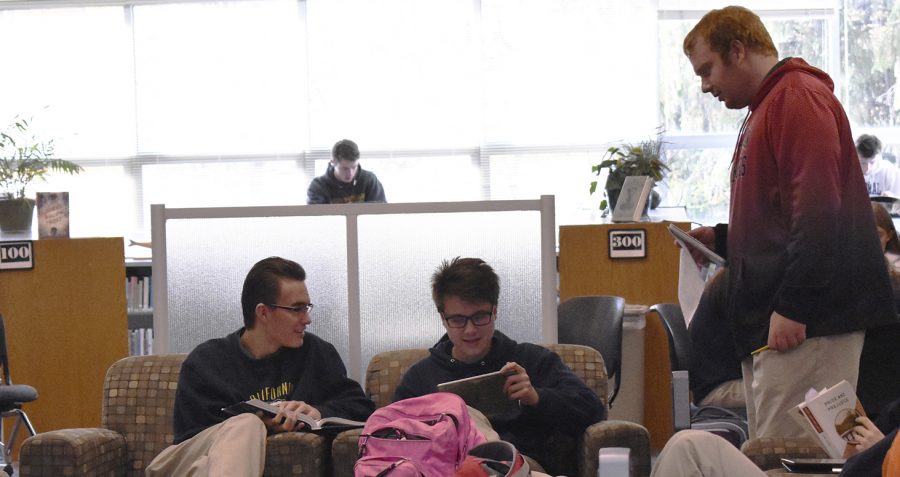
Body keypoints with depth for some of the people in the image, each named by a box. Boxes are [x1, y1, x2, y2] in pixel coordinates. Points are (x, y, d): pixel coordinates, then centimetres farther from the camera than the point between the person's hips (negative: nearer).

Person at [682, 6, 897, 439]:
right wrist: (721, 238, 16)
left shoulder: (799, 98, -10)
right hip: (769, 322, 11)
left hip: (806, 322, -11)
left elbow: (818, 212, -20)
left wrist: (793, 306, -22)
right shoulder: (766, 108, 24)